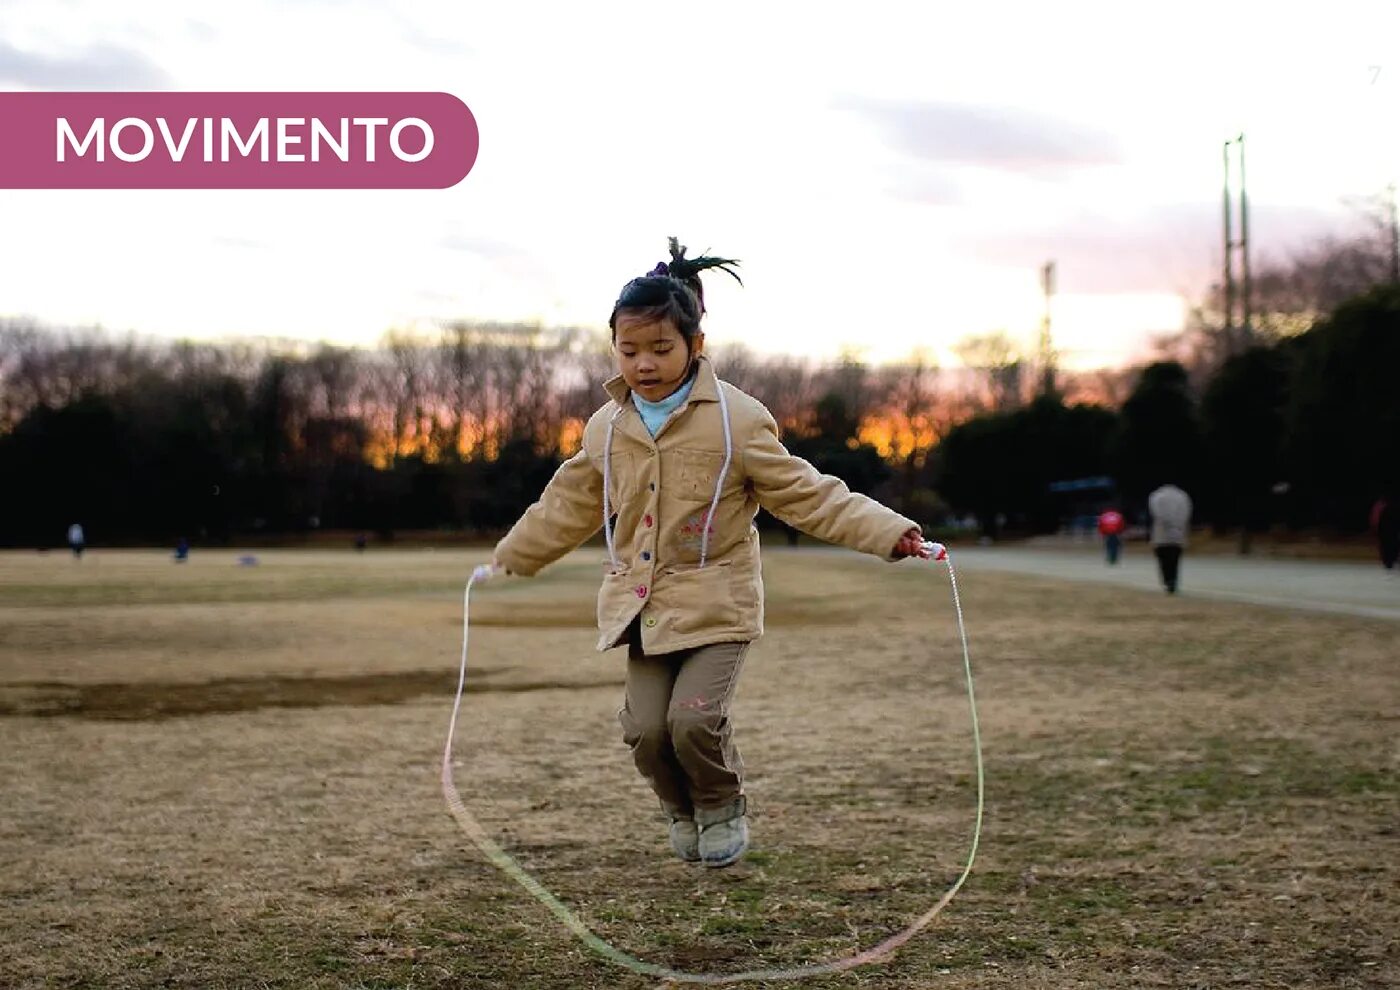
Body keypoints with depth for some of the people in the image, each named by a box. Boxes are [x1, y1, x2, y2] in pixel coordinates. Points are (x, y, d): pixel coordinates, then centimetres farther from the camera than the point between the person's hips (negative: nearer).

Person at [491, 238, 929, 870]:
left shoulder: (737, 420, -8)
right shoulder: (607, 429, 6)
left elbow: (805, 495, -8)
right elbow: (567, 508, 21)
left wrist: (889, 533, -17)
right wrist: (506, 559, 30)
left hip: (717, 604, -4)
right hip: (641, 604, 4)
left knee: (695, 719, -18)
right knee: (646, 728, -6)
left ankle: (723, 808, 15)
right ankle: (683, 812, 26)